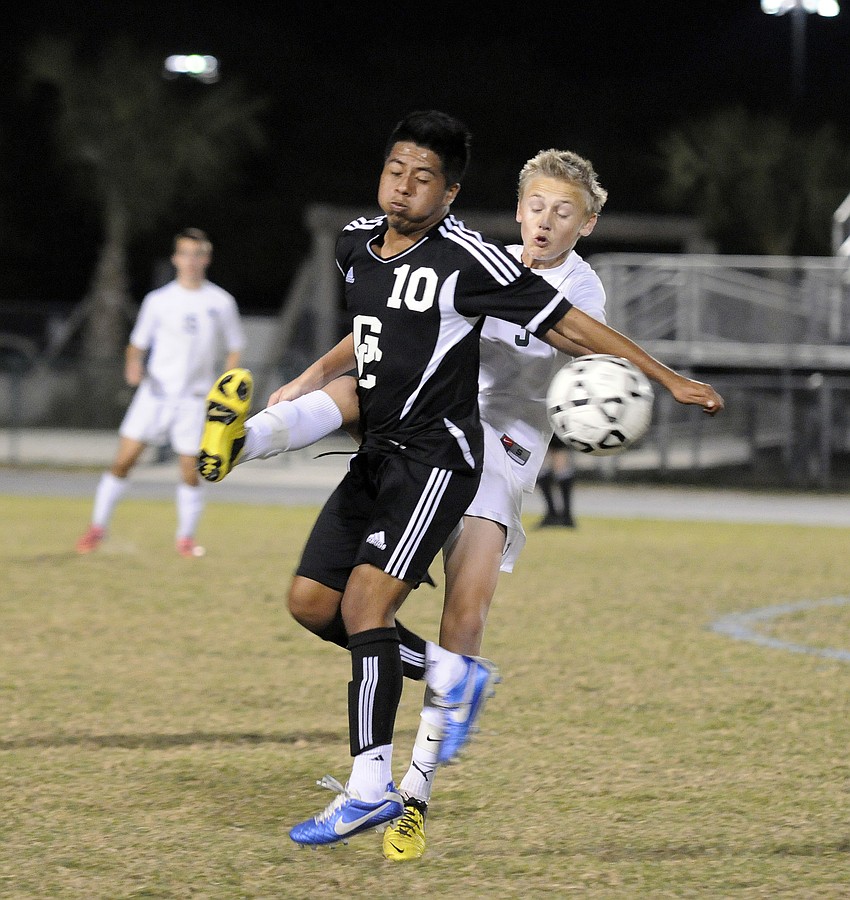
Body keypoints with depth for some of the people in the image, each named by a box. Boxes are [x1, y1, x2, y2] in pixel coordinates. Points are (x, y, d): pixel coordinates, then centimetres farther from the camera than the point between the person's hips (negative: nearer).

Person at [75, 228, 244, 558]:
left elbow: (234, 349, 11)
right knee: (123, 460, -6)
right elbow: (137, 344, 9)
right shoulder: (158, 301, 3)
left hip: (194, 397, 0)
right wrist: (134, 366, -13)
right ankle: (98, 525, 7)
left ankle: (186, 537, 15)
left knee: (190, 473, -3)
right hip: (155, 392, 0)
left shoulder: (221, 302, 3)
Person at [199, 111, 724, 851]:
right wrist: (305, 386, 28)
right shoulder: (357, 244, 7)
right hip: (377, 454, 8)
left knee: (365, 602, -18)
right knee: (311, 602, 4)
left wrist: (668, 380, -9)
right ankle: (451, 677, 19)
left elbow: (568, 324, -11)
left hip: (436, 456, -8)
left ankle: (370, 788, -15)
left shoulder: (466, 258, -15)